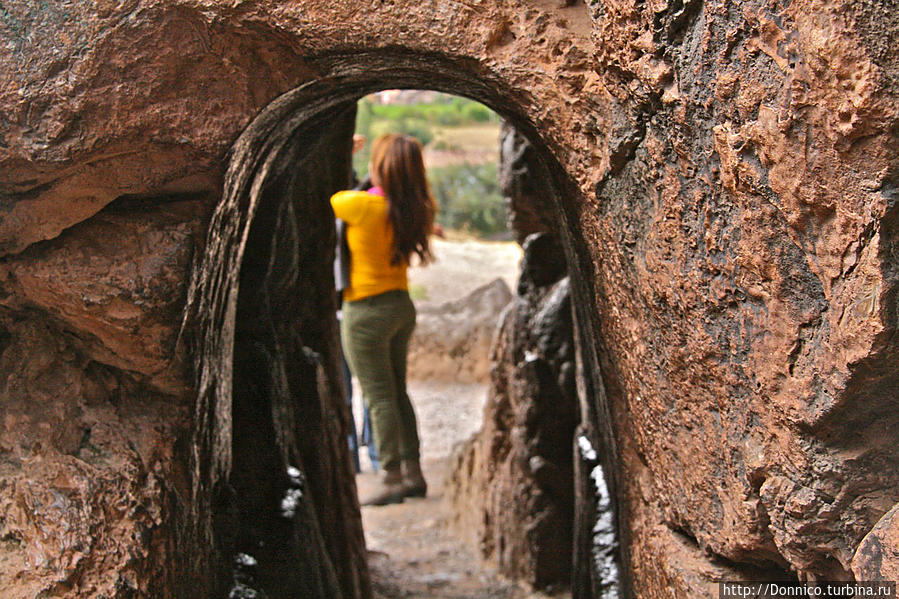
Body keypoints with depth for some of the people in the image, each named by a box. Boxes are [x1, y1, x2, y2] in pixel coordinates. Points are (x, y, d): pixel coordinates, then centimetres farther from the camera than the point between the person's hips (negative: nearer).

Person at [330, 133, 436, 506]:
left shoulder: (361, 205, -20)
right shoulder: (411, 209, -2)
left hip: (366, 310, -7)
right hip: (402, 305, 7)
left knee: (379, 397, -2)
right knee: (398, 393, 16)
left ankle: (390, 479, 2)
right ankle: (412, 473, 20)